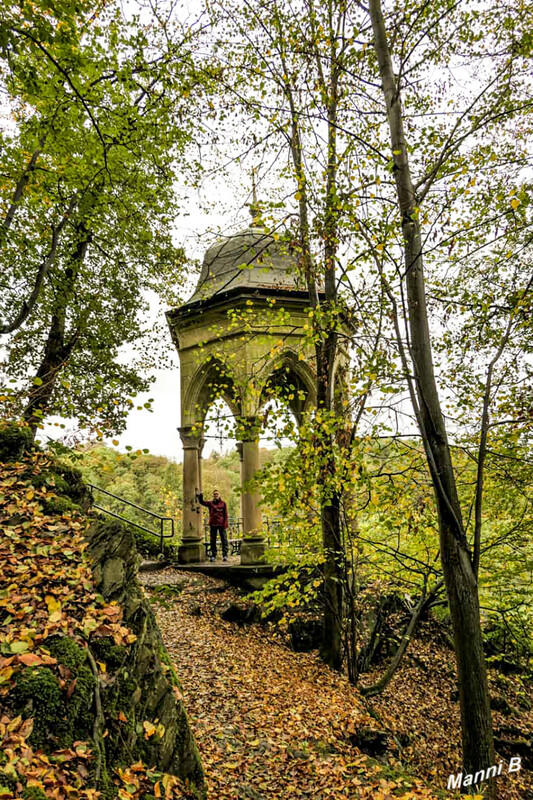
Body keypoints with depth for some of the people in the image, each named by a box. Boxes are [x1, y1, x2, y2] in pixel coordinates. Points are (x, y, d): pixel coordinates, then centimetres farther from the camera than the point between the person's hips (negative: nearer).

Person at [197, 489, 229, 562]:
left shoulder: (223, 503, 3)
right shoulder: (210, 503, 6)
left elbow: (225, 515, 1)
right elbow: (202, 502, -8)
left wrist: (225, 525, -6)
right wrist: (200, 495, -26)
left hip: (221, 524, -1)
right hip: (213, 524, 2)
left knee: (224, 539, -1)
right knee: (213, 540, 8)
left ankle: (225, 555, 5)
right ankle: (213, 555, 17)